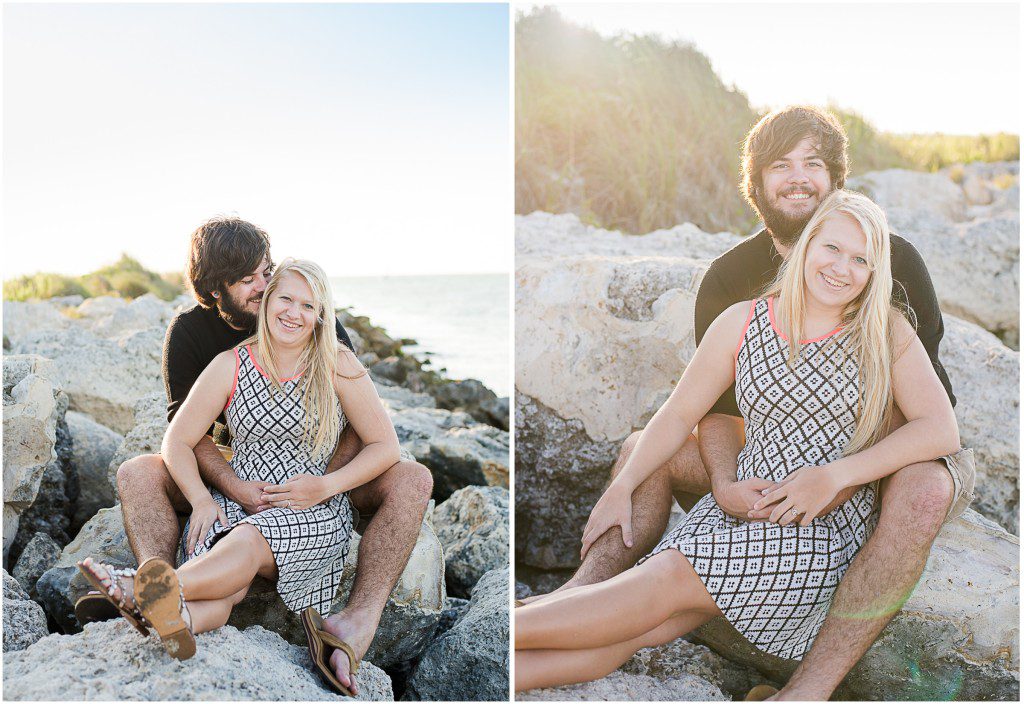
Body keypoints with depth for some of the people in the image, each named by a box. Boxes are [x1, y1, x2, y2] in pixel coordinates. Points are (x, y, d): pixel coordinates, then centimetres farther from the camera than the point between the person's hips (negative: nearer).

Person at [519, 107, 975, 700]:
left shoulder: (893, 260, -10)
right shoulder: (730, 278, -2)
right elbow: (718, 405, -6)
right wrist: (725, 484, -26)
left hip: (892, 455, -3)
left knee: (922, 491, -39)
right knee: (644, 449, -14)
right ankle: (574, 602, -30)